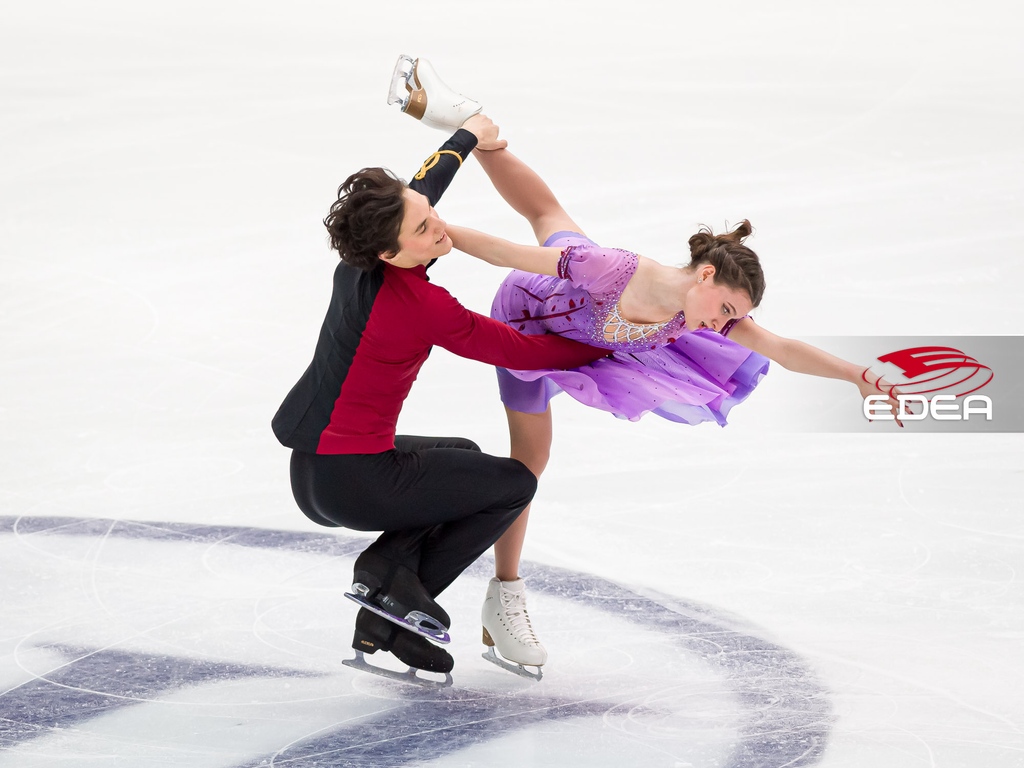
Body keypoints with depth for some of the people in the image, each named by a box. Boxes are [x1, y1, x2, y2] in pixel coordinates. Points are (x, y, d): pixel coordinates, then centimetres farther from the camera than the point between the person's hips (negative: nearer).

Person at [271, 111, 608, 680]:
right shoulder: (421, 307, -25)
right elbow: (519, 351, -14)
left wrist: (468, 138, 39)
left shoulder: (363, 261, -1)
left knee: (463, 457, 31)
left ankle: (384, 592, 13)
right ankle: (395, 582, 3)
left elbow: (421, 188, 21)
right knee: (513, 483, 7)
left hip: (316, 465, 8)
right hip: (350, 482, -8)